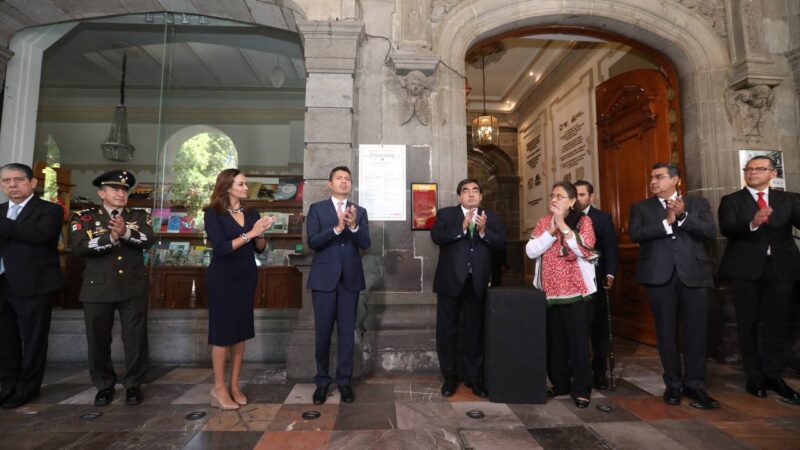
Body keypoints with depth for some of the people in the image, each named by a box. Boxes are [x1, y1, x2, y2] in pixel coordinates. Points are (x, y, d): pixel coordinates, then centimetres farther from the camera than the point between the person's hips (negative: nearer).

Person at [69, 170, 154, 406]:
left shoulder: (140, 217, 7)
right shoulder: (84, 217, 3)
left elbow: (148, 241, -10)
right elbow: (78, 246, -13)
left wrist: (126, 232, -26)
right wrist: (111, 237, -22)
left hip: (134, 288, 0)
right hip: (98, 288, 0)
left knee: (135, 339, 4)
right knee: (98, 340, 10)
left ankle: (133, 385, 20)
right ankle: (104, 385, 29)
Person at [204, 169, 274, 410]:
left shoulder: (251, 213, 7)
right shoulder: (213, 213, -7)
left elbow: (260, 249, 7)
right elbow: (221, 248, -18)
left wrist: (261, 234, -13)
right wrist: (250, 233, -21)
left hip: (247, 277, 5)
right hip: (223, 278, -5)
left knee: (241, 330, 8)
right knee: (222, 330, 0)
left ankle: (234, 385, 19)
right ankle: (219, 388, 13)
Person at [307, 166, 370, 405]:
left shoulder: (360, 211, 8)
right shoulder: (317, 209, 2)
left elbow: (365, 244, -3)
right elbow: (312, 242, -10)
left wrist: (353, 226, -21)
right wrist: (337, 228, -23)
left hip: (350, 279, 2)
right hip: (324, 278, -1)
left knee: (347, 332, 7)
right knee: (322, 331, 6)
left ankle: (344, 381, 20)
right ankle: (322, 381, 22)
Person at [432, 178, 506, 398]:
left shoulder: (492, 218, 8)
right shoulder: (445, 214, 3)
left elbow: (501, 244, -3)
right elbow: (436, 236, -13)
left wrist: (484, 231, -19)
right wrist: (462, 227, -23)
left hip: (476, 283, 1)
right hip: (450, 281, -1)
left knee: (474, 331, 10)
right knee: (446, 330, 8)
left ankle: (474, 377, 27)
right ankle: (449, 377, 24)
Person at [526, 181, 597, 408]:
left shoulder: (583, 220, -1)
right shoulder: (543, 222, 8)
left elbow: (585, 248, -17)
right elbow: (530, 251, -3)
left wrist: (562, 225, -18)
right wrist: (550, 231, -13)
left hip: (576, 290, -3)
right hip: (549, 292, 4)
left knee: (578, 341, 2)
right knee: (554, 341, 11)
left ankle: (581, 390, 14)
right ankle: (560, 383, 26)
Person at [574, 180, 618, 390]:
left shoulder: (603, 217, 3)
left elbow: (610, 247, -3)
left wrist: (610, 274, -16)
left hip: (594, 278, -1)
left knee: (598, 324, 8)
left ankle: (599, 371, 20)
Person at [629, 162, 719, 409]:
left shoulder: (698, 203, 12)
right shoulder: (641, 207, 9)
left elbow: (710, 231, -3)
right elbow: (635, 234, -7)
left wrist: (683, 216, -14)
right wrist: (667, 222, -13)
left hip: (694, 274, 1)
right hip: (659, 275, 0)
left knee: (695, 331, 3)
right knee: (666, 331, 6)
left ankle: (694, 384, 16)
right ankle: (673, 383, 18)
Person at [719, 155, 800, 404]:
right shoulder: (731, 200, 3)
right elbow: (727, 229, -12)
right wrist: (752, 224, -31)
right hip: (746, 268, -2)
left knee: (778, 324, 6)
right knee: (748, 324, 5)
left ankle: (772, 375, 20)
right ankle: (755, 376, 16)